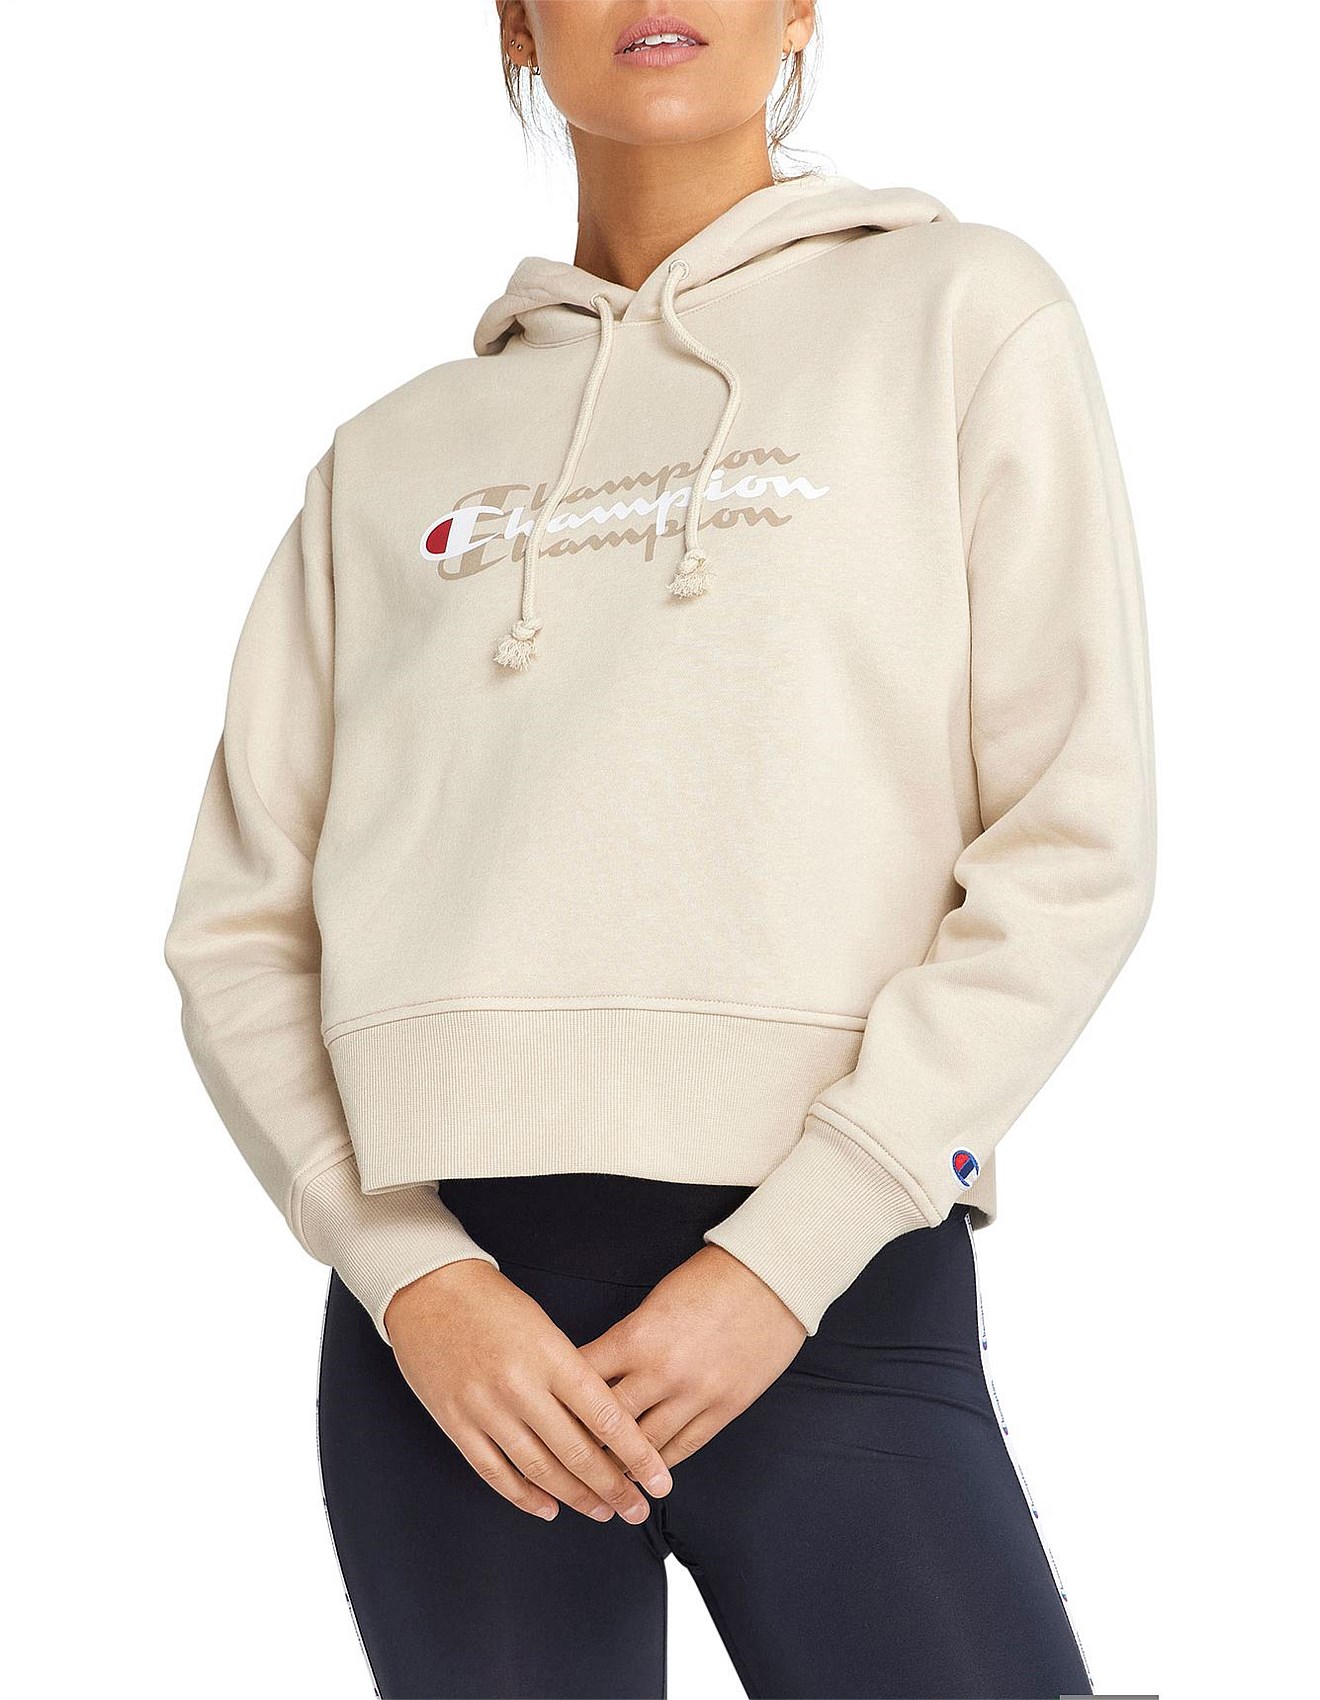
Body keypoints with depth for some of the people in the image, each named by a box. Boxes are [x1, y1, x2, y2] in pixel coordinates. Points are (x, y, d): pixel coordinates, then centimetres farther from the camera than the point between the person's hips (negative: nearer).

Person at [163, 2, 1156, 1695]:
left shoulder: (958, 314, 7)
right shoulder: (395, 455, 14)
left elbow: (1076, 846, -2)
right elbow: (239, 925, 10)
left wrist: (784, 1258, -9)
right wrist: (410, 1277, -6)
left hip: (840, 1291, -2)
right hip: (447, 1296, 2)